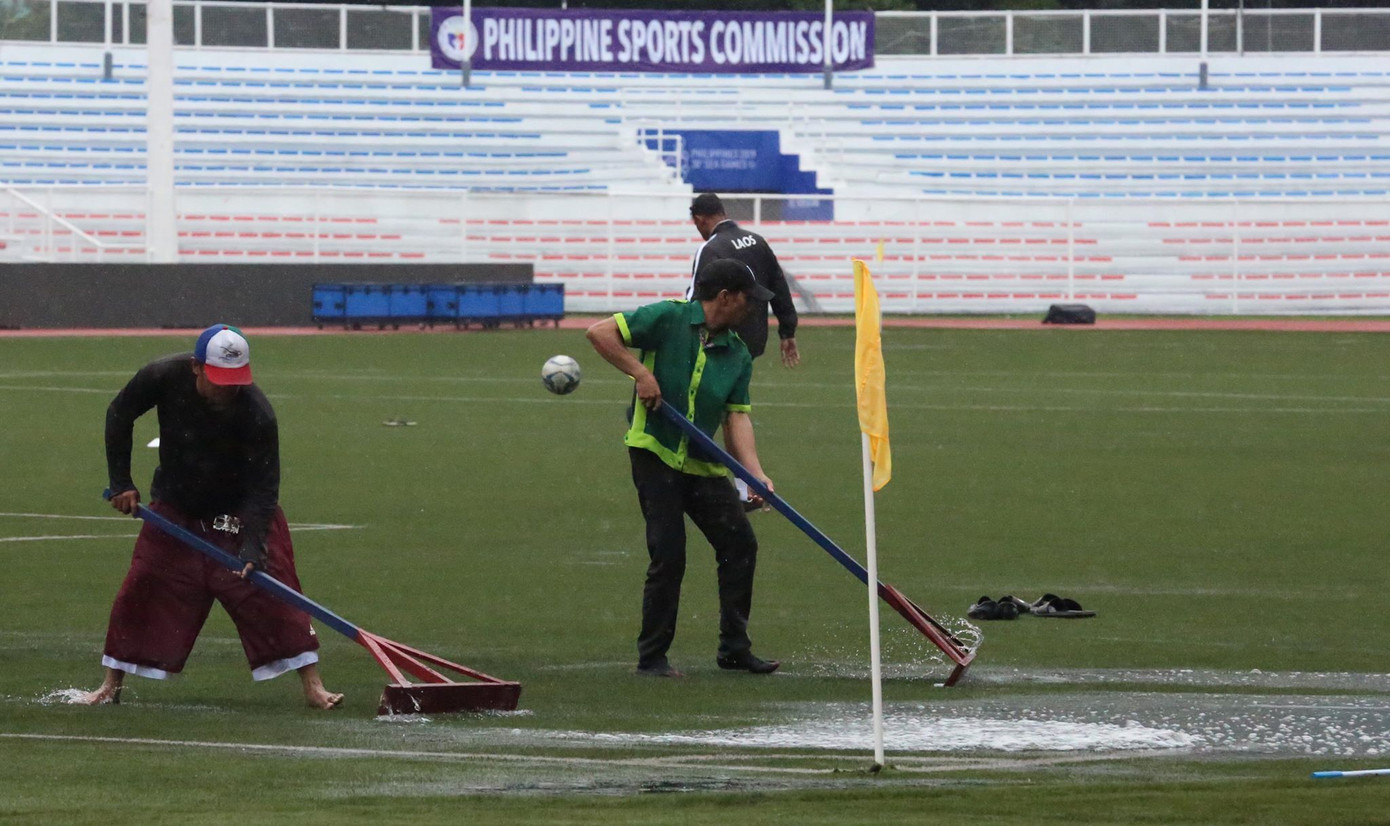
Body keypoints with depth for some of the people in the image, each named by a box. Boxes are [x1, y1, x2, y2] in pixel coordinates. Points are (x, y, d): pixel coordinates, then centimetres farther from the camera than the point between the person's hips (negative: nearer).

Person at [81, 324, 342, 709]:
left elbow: (263, 487, -26)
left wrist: (252, 545, -38)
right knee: (140, 591, 3)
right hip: (174, 510, 3)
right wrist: (120, 482, -7)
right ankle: (112, 685, 16)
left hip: (238, 515, -3)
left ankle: (312, 685, -9)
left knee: (271, 596, -12)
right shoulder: (164, 377, -24)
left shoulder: (257, 413, -31)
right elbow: (119, 415, -5)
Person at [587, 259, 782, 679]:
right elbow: (600, 333, -11)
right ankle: (652, 657, 3)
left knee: (740, 543, 2)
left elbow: (736, 417, 1)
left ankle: (734, 648, 15)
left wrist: (756, 472, -13)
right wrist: (640, 373, -18)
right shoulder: (668, 319, -8)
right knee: (669, 555, -9)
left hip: (703, 464, 6)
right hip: (655, 452, -6)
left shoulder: (738, 354, 7)